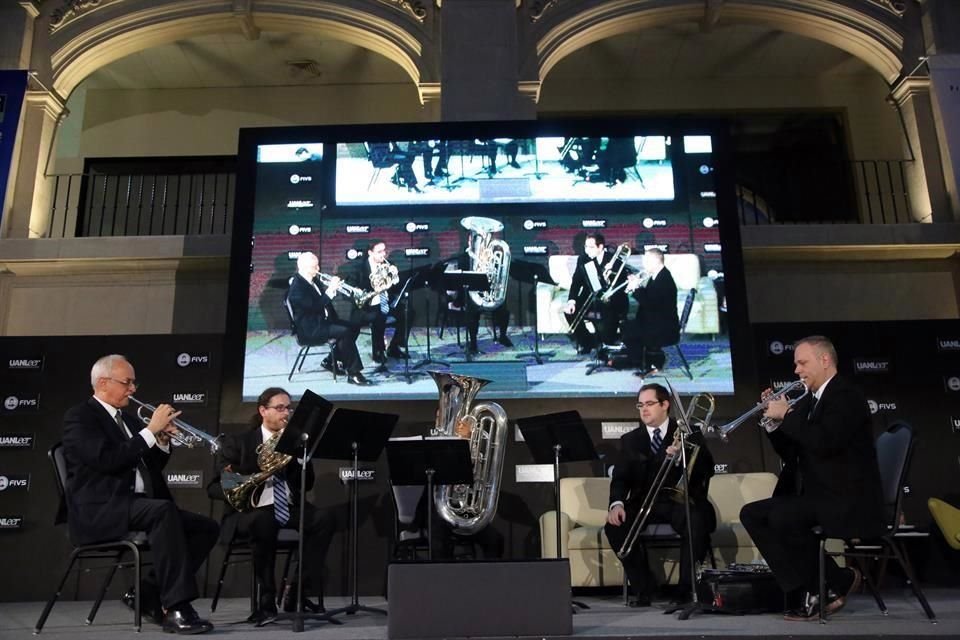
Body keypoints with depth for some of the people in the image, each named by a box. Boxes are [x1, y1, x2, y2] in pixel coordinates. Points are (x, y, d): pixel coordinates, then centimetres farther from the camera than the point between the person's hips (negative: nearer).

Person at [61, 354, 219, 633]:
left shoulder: (128, 420, 22)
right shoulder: (79, 417, -3)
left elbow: (151, 468, 22)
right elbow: (108, 460, -19)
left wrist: (162, 441, 3)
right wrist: (151, 430, -16)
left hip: (140, 505, 8)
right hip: (100, 510, -8)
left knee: (207, 527, -8)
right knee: (164, 510, -36)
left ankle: (148, 593, -1)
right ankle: (175, 607, -34)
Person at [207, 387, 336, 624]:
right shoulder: (238, 442, 6)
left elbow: (306, 485, 6)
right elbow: (214, 487, -1)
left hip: (289, 509, 3)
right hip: (252, 510, -3)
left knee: (323, 519, -26)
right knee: (263, 521, -38)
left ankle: (299, 592, -16)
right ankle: (267, 599, -24)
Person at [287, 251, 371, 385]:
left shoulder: (312, 281, 10)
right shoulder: (297, 287, -19)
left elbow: (322, 299, 19)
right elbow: (315, 306, -27)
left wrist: (332, 288, 0)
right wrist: (330, 290, -24)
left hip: (322, 320, 10)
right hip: (311, 328, -10)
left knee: (354, 327, 3)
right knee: (345, 331, -26)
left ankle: (331, 361, 10)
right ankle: (353, 373, -22)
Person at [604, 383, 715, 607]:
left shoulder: (688, 433, 7)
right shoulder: (630, 440, 13)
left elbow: (707, 470, -5)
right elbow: (620, 477, 4)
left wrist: (682, 454, -25)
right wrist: (617, 503, -18)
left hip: (680, 502, -2)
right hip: (644, 504, 2)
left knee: (697, 523, -35)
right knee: (614, 525, -25)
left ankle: (687, 588, -16)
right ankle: (642, 587, -10)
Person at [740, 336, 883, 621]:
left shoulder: (845, 395, -10)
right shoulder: (810, 400, 15)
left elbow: (824, 442, -28)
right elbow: (791, 454, 16)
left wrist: (787, 415, -17)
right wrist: (774, 422, 2)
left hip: (847, 501, -9)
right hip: (815, 495, 9)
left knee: (782, 517, -29)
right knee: (751, 513, -2)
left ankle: (839, 581, -6)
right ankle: (803, 589, -4)